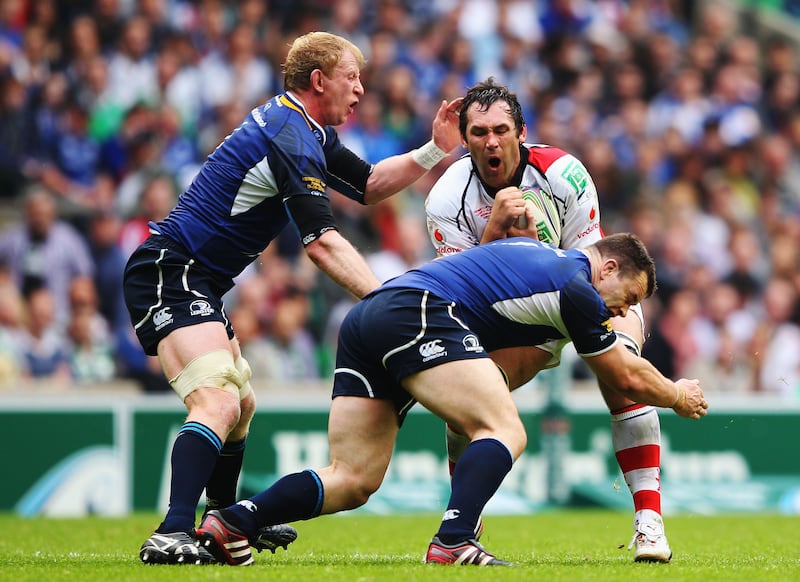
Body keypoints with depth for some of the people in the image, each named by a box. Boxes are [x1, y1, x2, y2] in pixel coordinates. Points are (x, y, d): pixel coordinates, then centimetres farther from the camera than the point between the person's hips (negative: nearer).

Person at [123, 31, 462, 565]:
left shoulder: (307, 133, 15)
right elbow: (322, 242, -23)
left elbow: (367, 186, 23)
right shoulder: (290, 139, -18)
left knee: (242, 403, 24)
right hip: (169, 275, -11)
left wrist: (435, 151, 11)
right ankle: (172, 536, -39)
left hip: (195, 284, 11)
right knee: (218, 404, -27)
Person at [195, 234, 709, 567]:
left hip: (365, 318, 9)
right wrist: (679, 396, 32)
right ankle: (453, 543, -30)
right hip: (417, 314, -9)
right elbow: (627, 378, 15)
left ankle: (232, 522, -11)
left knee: (354, 481, 3)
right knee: (506, 433, -13)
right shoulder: (576, 287, 4)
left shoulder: (536, 255, 28)